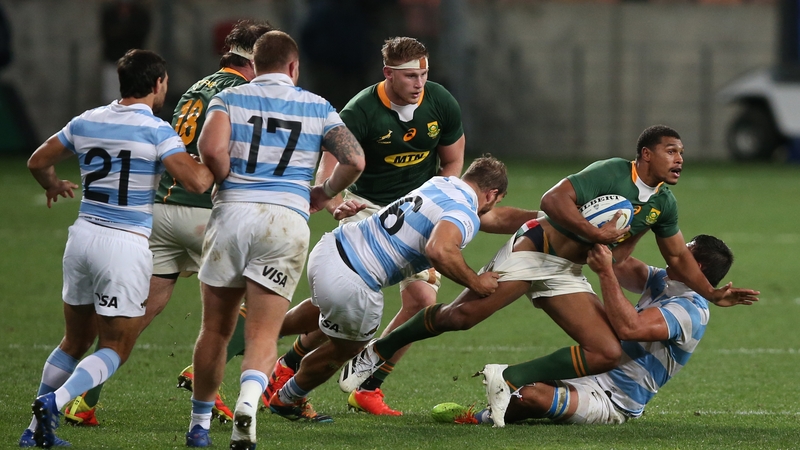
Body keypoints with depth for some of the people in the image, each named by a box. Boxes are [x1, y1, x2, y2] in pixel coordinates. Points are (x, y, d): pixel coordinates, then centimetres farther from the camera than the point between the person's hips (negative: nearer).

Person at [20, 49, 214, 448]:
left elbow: (38, 162, 19)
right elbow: (196, 182, -19)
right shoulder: (156, 131, -10)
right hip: (126, 246, -6)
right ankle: (54, 402, -19)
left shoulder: (86, 122, 7)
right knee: (115, 348, 4)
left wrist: (53, 186, 40)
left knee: (75, 341, 19)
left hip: (83, 236, 6)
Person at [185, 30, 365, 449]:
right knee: (263, 335, -2)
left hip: (232, 212, 0)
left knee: (215, 331, 14)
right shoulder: (317, 107, 13)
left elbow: (211, 148, -10)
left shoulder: (229, 99, 9)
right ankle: (248, 401, -31)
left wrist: (229, 185, 7)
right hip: (287, 218, 0)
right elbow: (354, 160, 4)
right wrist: (324, 193, 21)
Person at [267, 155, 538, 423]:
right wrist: (475, 282, -22)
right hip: (351, 285, -7)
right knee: (342, 351, 24)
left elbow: (495, 219, 28)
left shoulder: (442, 183, 12)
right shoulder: (465, 215, -14)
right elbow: (438, 250, -36)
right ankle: (286, 401, 45)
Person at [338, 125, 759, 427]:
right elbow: (553, 200, -26)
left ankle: (511, 379, -7)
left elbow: (678, 256, 19)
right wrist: (597, 234, -25)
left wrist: (712, 293, 14)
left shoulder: (663, 203, 6)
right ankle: (376, 353, 5)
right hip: (532, 250, -7)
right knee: (460, 316, -16)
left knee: (607, 353, -11)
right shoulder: (612, 173, -18)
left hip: (566, 275, 7)